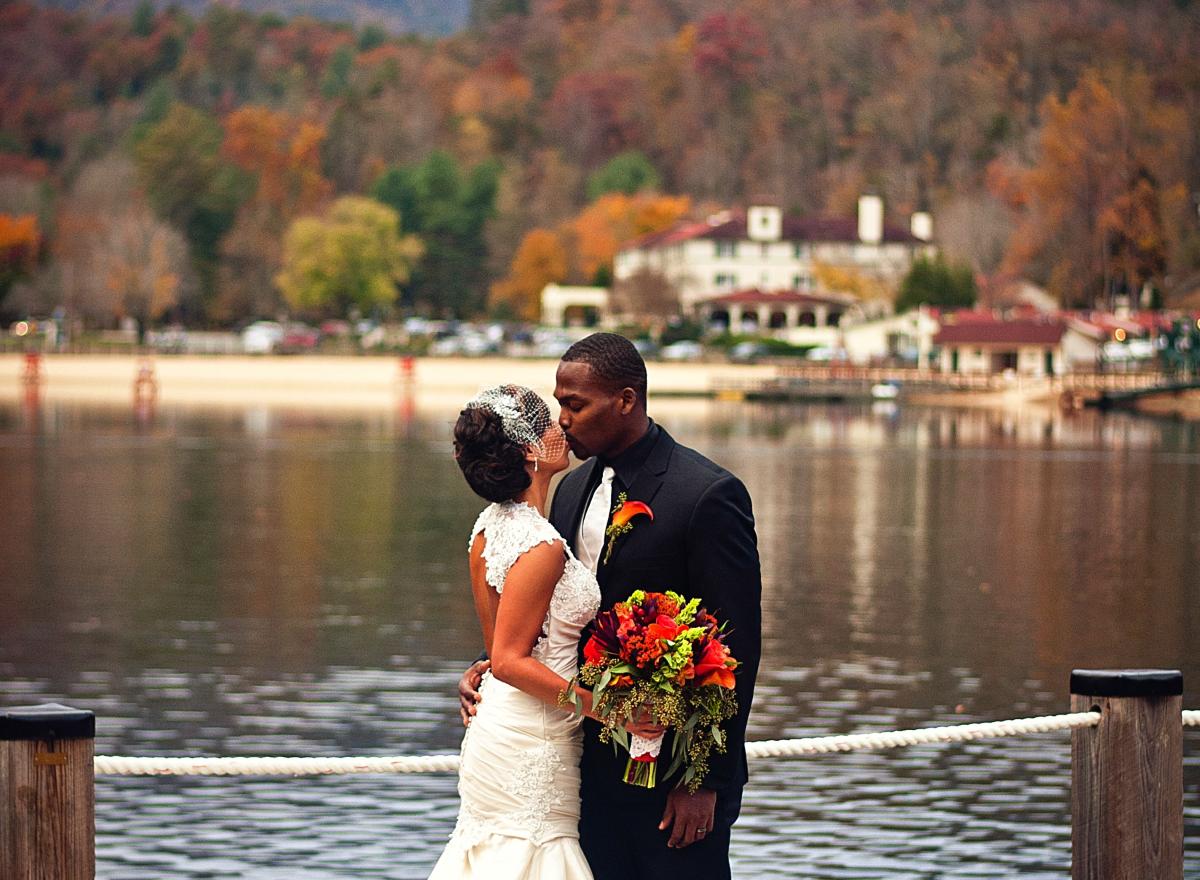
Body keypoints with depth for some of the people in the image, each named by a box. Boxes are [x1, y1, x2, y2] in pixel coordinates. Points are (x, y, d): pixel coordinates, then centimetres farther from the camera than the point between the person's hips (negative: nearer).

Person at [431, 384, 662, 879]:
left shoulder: (489, 527, 6)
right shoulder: (542, 545, -20)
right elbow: (509, 661, -20)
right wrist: (605, 708, -20)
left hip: (498, 724, 9)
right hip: (533, 746, -9)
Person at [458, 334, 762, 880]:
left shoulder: (709, 495, -14)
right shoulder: (573, 490, 10)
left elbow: (734, 649, -15)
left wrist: (707, 780, -16)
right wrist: (487, 667, -2)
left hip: (673, 773, -7)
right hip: (593, 767, 7)